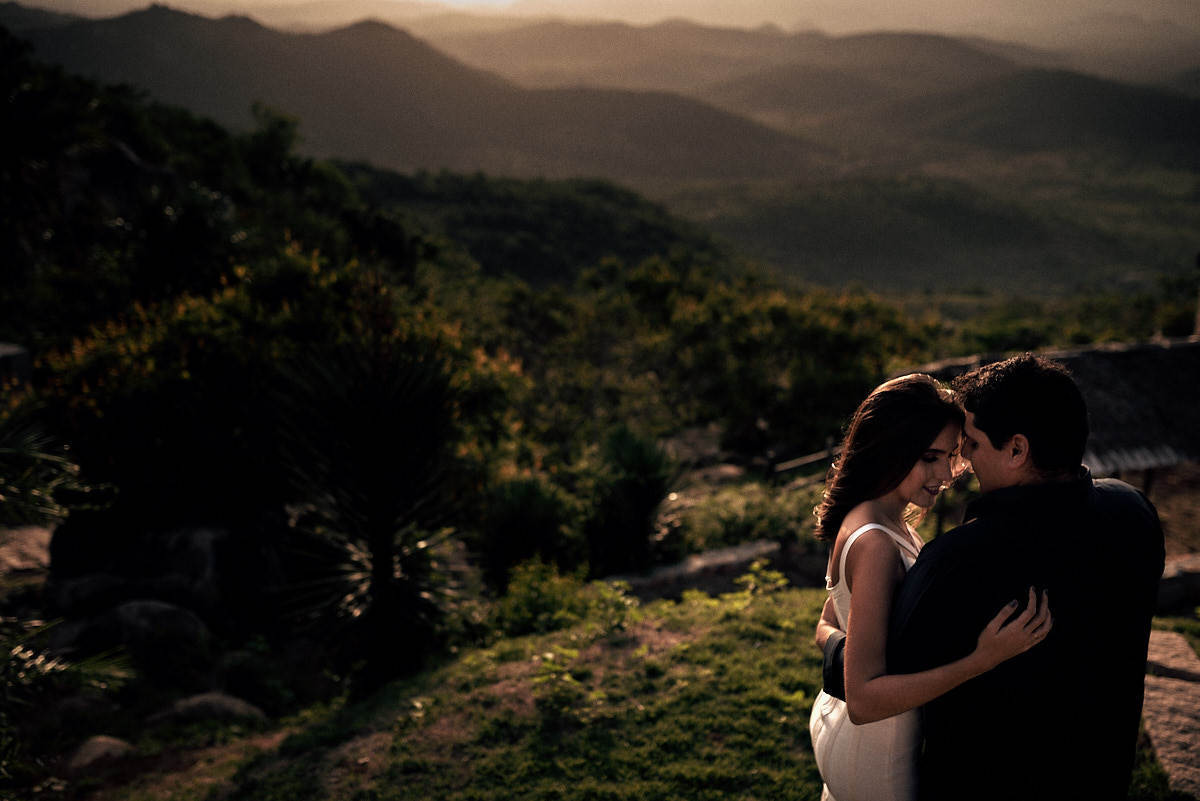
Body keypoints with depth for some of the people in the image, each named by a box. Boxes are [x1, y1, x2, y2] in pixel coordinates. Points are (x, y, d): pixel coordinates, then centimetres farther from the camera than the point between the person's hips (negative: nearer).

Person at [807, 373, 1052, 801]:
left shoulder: (888, 521, 0)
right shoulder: (875, 545, -29)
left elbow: (827, 629, 9)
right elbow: (863, 700, -33)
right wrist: (982, 660, -37)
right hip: (876, 754, -8)